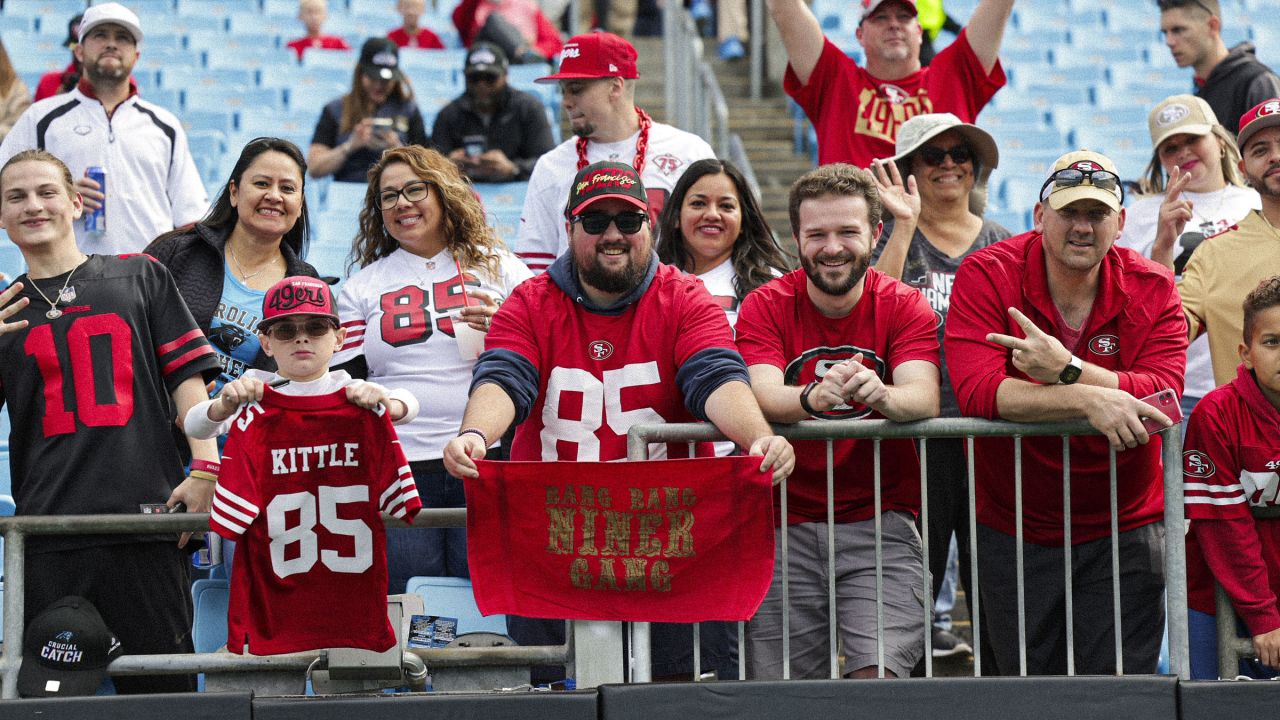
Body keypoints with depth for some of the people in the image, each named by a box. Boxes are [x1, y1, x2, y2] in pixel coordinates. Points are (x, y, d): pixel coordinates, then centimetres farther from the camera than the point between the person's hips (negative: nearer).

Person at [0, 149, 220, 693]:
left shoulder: (140, 278, 12)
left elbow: (186, 373, 8)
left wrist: (204, 468, -4)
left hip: (145, 516, -1)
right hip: (48, 526, 1)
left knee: (163, 687, -3)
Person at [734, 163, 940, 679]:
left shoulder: (903, 307, 0)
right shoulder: (766, 307, 1)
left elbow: (924, 399, -17)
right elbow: (765, 397, -17)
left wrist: (881, 396, -42)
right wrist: (813, 398, -40)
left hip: (880, 523, -1)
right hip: (786, 526, 1)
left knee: (878, 677, -19)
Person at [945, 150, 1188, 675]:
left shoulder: (1152, 290, -5)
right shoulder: (986, 276, -10)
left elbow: (1163, 394, -20)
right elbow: (976, 391, -24)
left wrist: (1067, 369, -32)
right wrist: (1089, 400, -34)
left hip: (1123, 530, 0)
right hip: (1014, 531, 0)